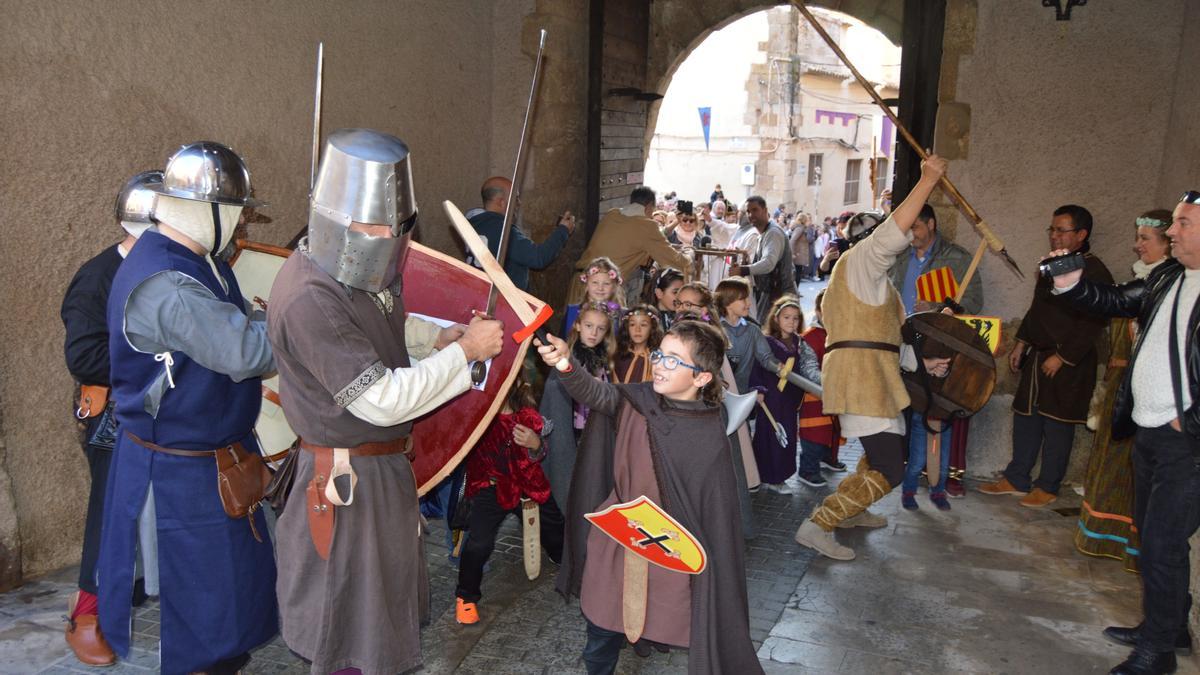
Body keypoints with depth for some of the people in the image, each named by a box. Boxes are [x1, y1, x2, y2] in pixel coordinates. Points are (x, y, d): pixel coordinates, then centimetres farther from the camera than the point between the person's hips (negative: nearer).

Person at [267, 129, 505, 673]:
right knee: (352, 623, 11)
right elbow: (383, 400, -30)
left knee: (388, 593, 28)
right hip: (347, 478, -9)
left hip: (385, 460, 9)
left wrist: (438, 336, 2)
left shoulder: (362, 270, -1)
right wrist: (464, 352, -23)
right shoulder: (309, 301, -30)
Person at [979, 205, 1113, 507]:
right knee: (1025, 417, 11)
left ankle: (1047, 487, 13)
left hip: (1068, 364, -8)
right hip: (1037, 356, 8)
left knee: (1056, 425, 1)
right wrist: (1022, 343, 15)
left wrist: (1062, 357, -19)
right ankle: (1016, 479, 21)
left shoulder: (1095, 273, -14)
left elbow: (1093, 323, -19)